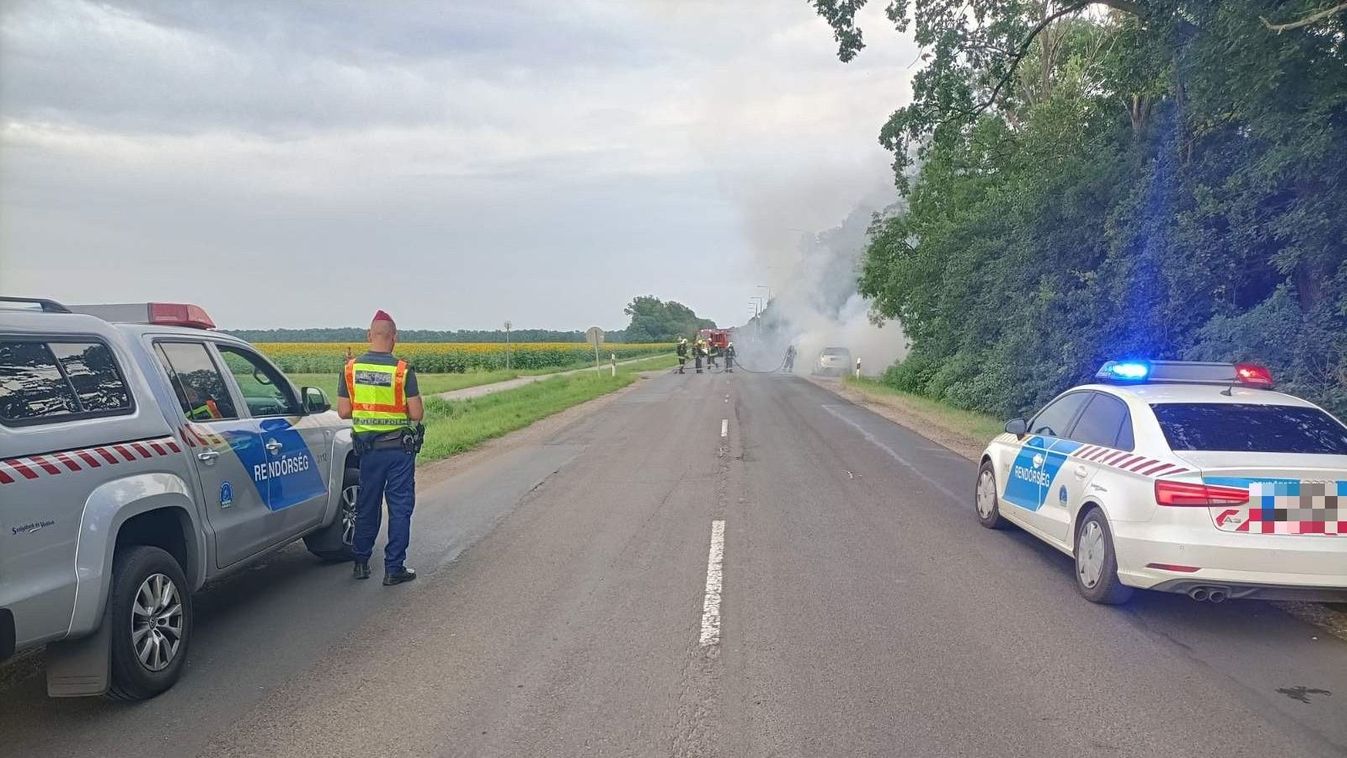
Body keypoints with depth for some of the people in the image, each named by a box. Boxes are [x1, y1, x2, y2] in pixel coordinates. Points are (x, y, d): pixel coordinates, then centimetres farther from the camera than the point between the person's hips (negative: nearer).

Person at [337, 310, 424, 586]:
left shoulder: (351, 369, -4)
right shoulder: (403, 370, -14)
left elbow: (343, 412, -1)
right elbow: (417, 414, -13)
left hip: (368, 448, 4)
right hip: (399, 448, -3)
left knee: (367, 506, 17)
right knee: (400, 508, 5)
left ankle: (361, 562, 27)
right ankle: (394, 569, 8)